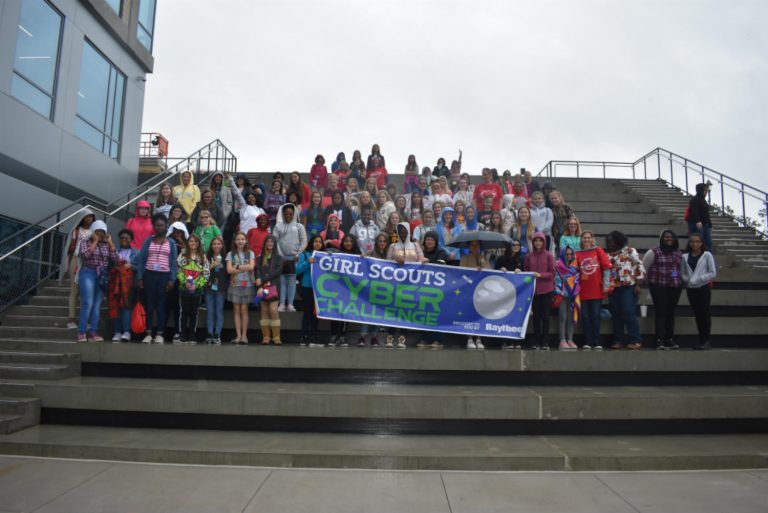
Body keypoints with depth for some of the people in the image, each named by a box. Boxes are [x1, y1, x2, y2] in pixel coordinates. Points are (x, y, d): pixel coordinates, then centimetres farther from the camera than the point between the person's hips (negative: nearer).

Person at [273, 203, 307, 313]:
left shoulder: (299, 226, 8)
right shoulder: (278, 226, 8)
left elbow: (304, 241, 3)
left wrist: (298, 255, -6)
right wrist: (280, 255, -6)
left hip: (294, 257, -1)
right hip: (281, 257, 1)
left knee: (292, 280, -1)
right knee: (282, 280, 0)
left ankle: (290, 304, -1)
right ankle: (281, 304, 1)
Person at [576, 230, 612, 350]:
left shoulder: (598, 251, 3)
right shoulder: (577, 254, 5)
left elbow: (606, 267, -1)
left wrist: (606, 285, -7)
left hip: (597, 290, -1)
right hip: (583, 291, 1)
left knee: (596, 316, 4)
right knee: (585, 317, 4)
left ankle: (597, 343, 10)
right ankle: (587, 342, 11)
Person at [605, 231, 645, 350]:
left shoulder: (630, 251, -1)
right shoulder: (608, 255, 14)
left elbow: (639, 267, -5)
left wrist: (638, 284, -10)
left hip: (628, 287, -5)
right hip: (613, 288, 5)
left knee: (629, 313, -11)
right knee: (616, 315, 5)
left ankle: (636, 340, -3)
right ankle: (618, 340, 13)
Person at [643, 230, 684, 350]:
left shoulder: (679, 253, 12)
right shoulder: (654, 252, -4)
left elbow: (681, 269, 24)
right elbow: (644, 267, 2)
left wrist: (679, 280, 17)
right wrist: (650, 279, 10)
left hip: (675, 287, 5)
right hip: (659, 287, -5)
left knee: (671, 313, 8)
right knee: (661, 313, -8)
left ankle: (670, 340, 16)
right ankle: (660, 341, -6)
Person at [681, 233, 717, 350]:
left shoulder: (707, 255, -2)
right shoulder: (685, 256, 6)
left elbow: (713, 273, -5)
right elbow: (682, 273, 8)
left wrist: (698, 279, -14)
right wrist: (687, 280, -11)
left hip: (704, 288, -3)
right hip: (690, 289, 3)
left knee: (705, 314, -2)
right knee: (697, 314, 8)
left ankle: (706, 341, 6)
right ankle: (701, 340, 16)